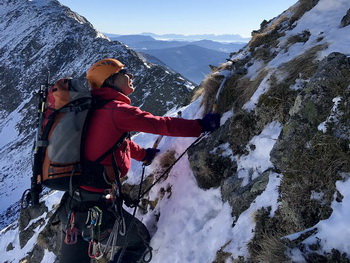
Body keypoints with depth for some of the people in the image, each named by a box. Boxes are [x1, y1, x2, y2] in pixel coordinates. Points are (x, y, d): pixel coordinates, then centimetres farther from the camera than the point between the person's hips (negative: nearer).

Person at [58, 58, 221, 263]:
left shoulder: (96, 110, 13)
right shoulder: (116, 109, -14)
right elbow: (161, 124, -13)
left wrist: (144, 154, 42)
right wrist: (201, 126, -2)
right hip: (93, 206, -8)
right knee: (140, 242, 15)